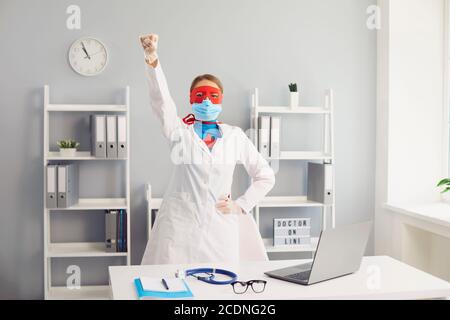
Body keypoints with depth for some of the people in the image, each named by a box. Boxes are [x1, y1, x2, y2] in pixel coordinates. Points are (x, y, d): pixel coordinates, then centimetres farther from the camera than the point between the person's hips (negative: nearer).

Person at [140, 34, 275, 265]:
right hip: (179, 226, -1)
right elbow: (161, 100, -16)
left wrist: (241, 206, 2)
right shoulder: (180, 131, 3)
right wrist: (153, 62, -33)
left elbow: (265, 176, 13)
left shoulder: (235, 136, 6)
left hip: (219, 228, 1)